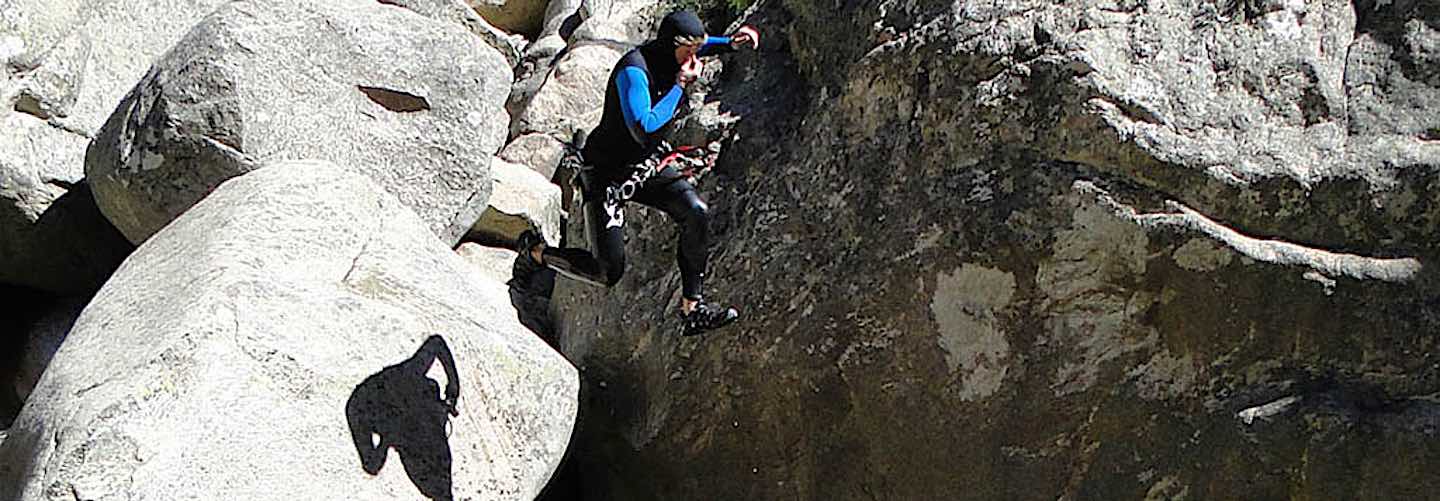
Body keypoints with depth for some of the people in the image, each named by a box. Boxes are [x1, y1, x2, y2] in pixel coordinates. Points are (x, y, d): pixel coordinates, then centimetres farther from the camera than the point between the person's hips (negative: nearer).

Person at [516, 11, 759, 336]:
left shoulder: (669, 55, -1)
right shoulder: (634, 70, -27)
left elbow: (704, 45, 23)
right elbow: (644, 129, -37)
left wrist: (731, 43, 3)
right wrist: (679, 85, -29)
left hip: (649, 163, 8)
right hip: (608, 172, -8)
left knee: (697, 215, -17)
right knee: (608, 273, -7)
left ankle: (693, 308, -7)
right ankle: (536, 251, 19)